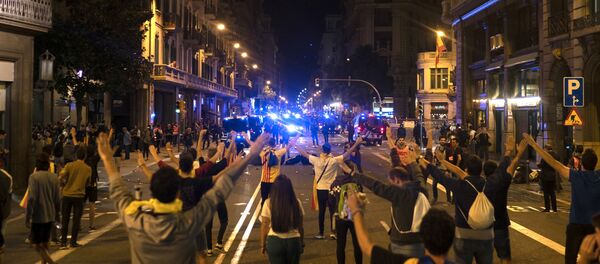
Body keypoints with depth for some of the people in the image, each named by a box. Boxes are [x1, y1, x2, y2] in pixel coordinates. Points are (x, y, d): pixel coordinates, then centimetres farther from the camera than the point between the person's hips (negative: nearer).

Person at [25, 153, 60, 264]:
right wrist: (57, 214, 19)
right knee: (44, 243, 17)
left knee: (36, 244, 0)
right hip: (50, 216, 6)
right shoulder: (54, 177, 3)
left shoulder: (34, 177, -12)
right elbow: (57, 198, 7)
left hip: (38, 216, -5)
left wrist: (27, 216, -10)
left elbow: (32, 198, -16)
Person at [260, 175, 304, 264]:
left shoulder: (268, 203, -10)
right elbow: (300, 226, 2)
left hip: (274, 241, -1)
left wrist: (262, 244, 8)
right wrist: (302, 243, 15)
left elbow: (264, 226, -4)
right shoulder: (297, 203, -6)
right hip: (293, 241, 1)